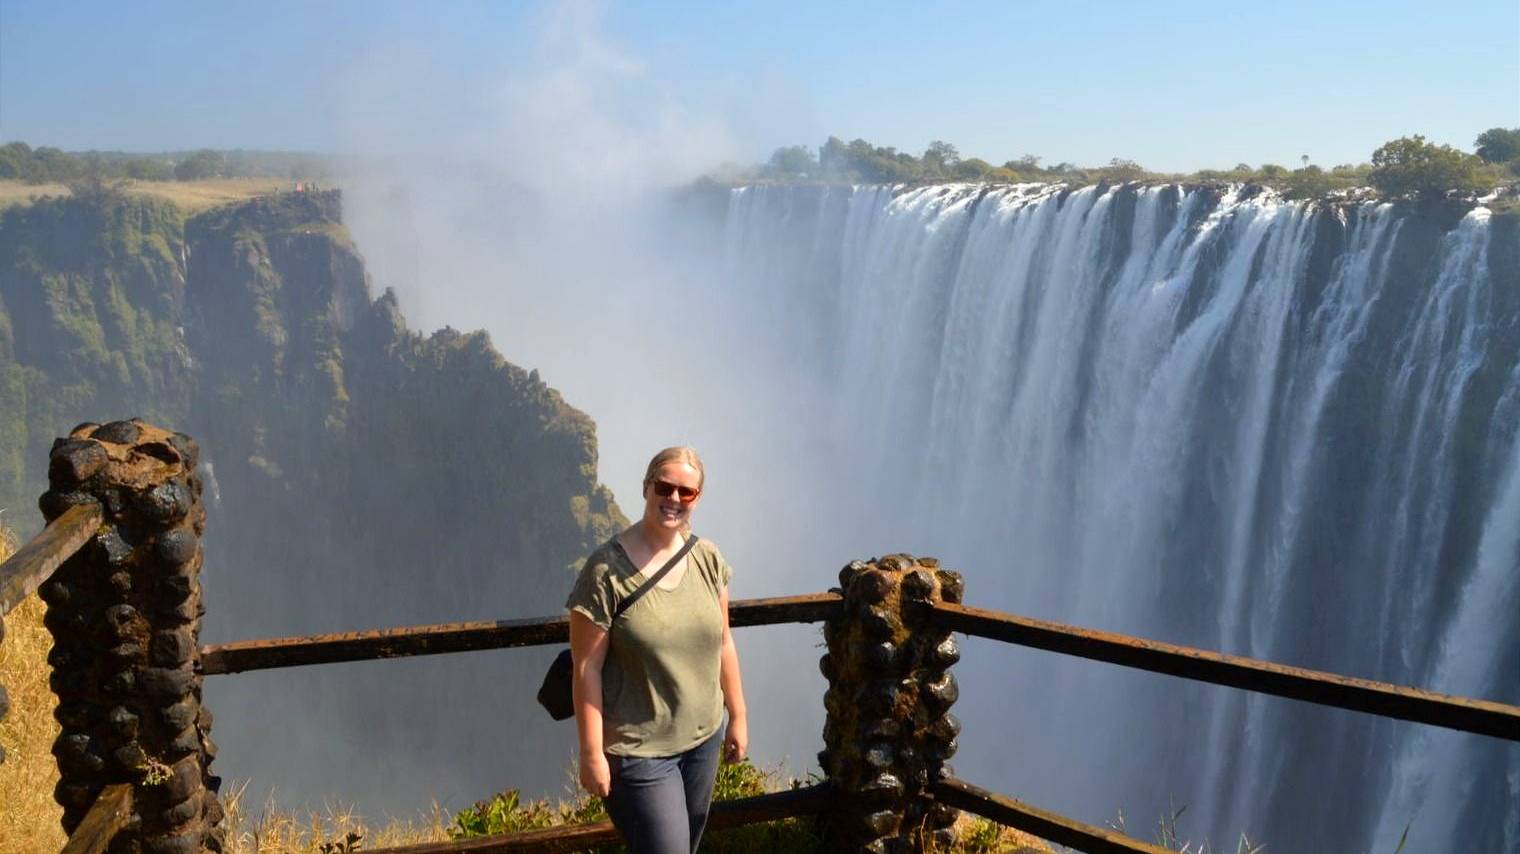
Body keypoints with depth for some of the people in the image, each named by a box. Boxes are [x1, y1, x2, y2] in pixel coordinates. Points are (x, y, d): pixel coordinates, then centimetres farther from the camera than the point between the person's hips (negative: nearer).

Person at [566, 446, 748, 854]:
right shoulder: (607, 569, -18)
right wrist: (592, 753, -14)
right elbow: (586, 669, -15)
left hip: (703, 739, 6)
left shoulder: (708, 558, -1)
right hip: (638, 751, -6)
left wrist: (738, 716, 11)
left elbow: (723, 644, 8)